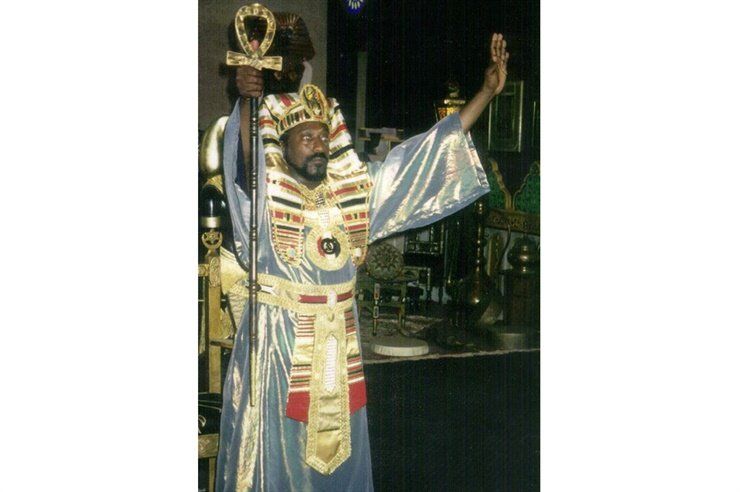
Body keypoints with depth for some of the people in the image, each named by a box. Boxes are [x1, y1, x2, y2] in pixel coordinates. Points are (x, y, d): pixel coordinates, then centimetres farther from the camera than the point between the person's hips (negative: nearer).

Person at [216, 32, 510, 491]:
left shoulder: (356, 190, 6)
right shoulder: (266, 191, -6)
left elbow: (427, 153, 7)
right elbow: (245, 154, -28)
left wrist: (488, 91, 4)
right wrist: (247, 101, -48)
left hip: (339, 341, 5)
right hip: (278, 341, -4)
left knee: (337, 449, 14)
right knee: (276, 450, 3)